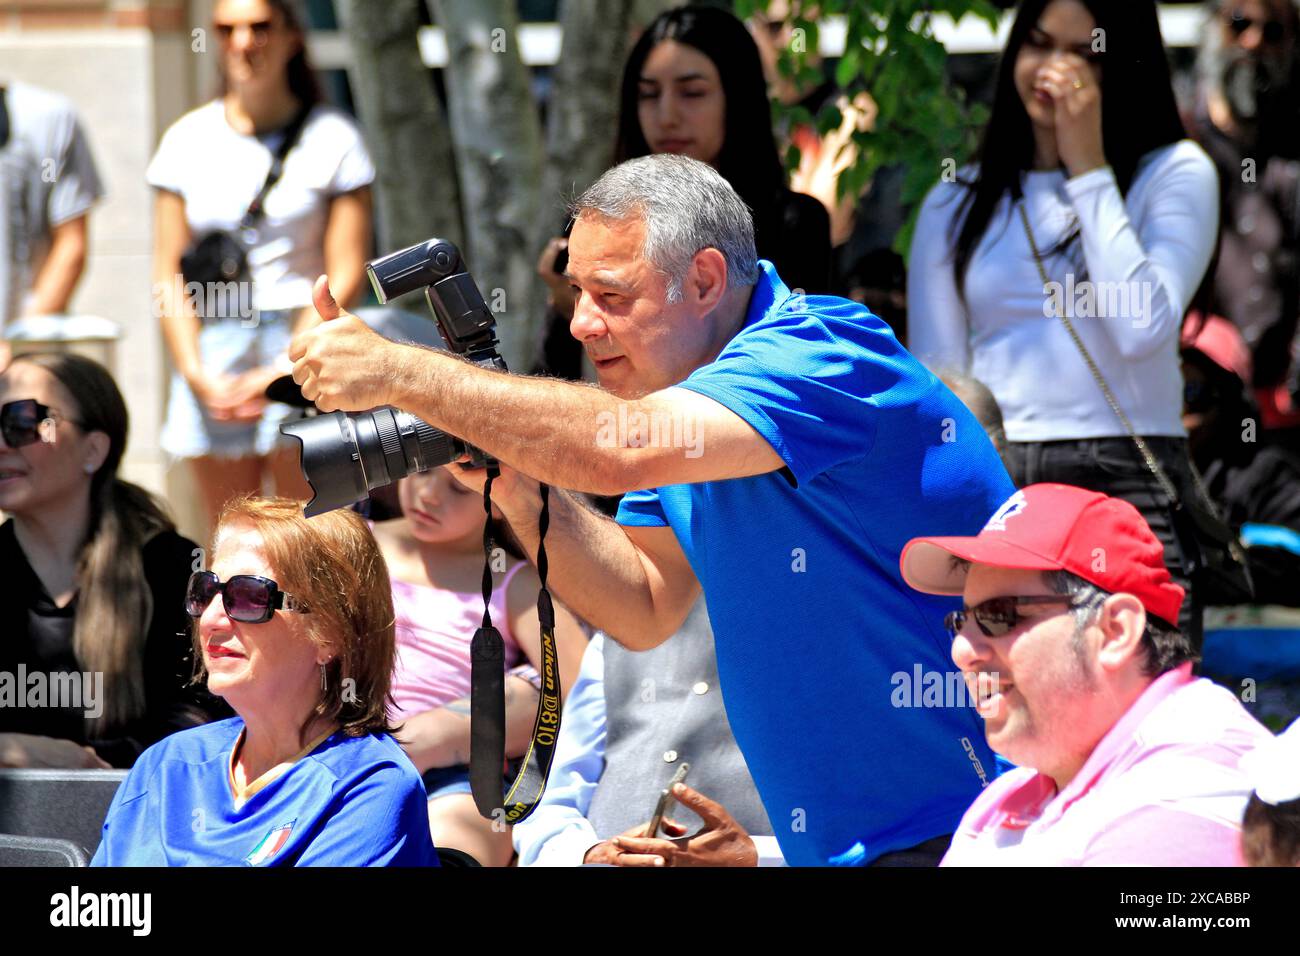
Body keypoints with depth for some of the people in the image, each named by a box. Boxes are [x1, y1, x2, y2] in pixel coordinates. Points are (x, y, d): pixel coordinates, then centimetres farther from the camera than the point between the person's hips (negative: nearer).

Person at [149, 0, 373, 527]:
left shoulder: (332, 138, 1)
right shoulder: (187, 141, 9)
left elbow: (346, 274, -3)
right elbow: (169, 275, 8)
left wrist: (283, 372, -12)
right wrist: (197, 373, -6)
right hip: (210, 353, 3)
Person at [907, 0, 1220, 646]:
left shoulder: (1176, 174, 7)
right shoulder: (957, 205, 15)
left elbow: (1145, 327, -10)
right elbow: (934, 387, 14)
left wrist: (1088, 169, -5)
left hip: (1126, 480, -3)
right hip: (990, 490, 3)